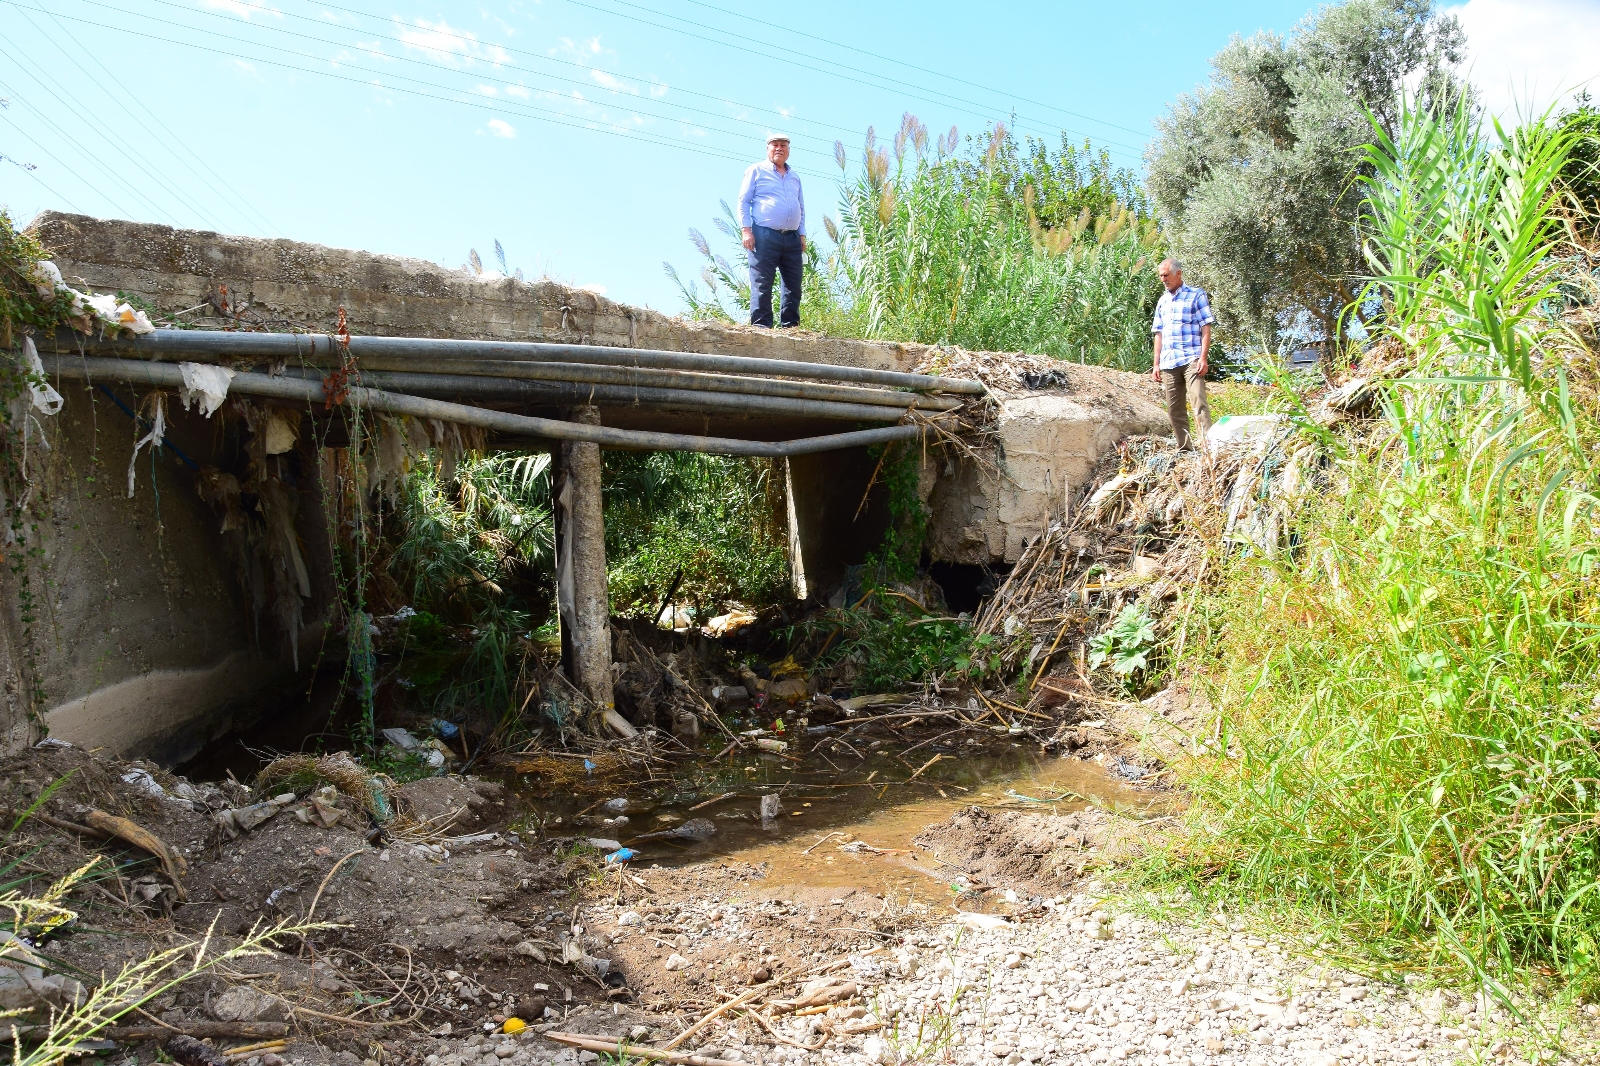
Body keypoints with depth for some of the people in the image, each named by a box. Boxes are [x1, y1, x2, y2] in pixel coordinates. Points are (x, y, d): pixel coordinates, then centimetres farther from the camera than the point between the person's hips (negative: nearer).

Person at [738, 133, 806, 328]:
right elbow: (743, 202, 2)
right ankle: (761, 326, -9)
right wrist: (746, 230, -10)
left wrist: (802, 234, 13)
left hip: (792, 238, 5)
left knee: (793, 285, 3)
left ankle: (790, 326, 8)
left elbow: (801, 208, 25)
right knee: (762, 285, -9)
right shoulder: (756, 171, 7)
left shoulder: (794, 176, 22)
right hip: (765, 236, -5)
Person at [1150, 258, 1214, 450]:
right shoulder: (1162, 301, 19)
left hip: (1191, 360, -5)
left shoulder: (1196, 295, 4)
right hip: (1168, 363, 5)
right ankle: (1185, 448, 11)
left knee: (1199, 403, -15)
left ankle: (1208, 446, -20)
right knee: (1174, 409, 5)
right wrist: (1156, 364, 12)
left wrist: (1203, 358, -12)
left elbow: (1206, 328, -2)